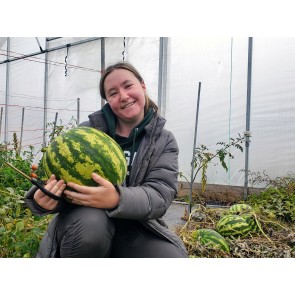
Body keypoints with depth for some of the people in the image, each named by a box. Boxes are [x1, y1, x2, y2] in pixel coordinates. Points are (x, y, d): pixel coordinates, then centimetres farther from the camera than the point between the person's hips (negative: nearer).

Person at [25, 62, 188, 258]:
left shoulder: (164, 141, 2)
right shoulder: (87, 131, 2)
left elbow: (160, 195, -12)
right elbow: (59, 175, 1)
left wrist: (118, 200, -35)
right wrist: (45, 197, -25)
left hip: (134, 227, 1)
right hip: (84, 219, 0)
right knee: (89, 225, -37)